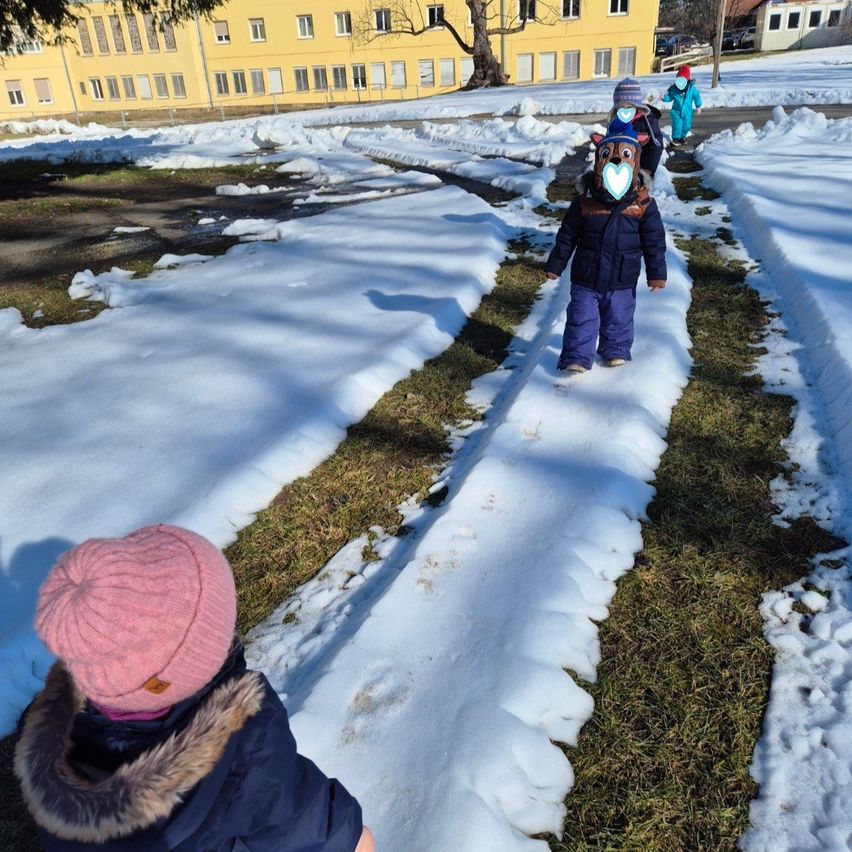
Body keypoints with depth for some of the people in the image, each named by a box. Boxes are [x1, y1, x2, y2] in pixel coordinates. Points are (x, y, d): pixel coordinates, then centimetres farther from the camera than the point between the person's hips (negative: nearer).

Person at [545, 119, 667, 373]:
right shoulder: (584, 201, -9)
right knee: (581, 319, 1)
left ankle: (616, 351, 36)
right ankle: (576, 357, 11)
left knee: (619, 319, 16)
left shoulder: (643, 204, -8)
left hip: (622, 282, 1)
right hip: (585, 279, -1)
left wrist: (656, 273, -2)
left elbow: (654, 241, -2)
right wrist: (555, 264, 3)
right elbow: (567, 235, 0)